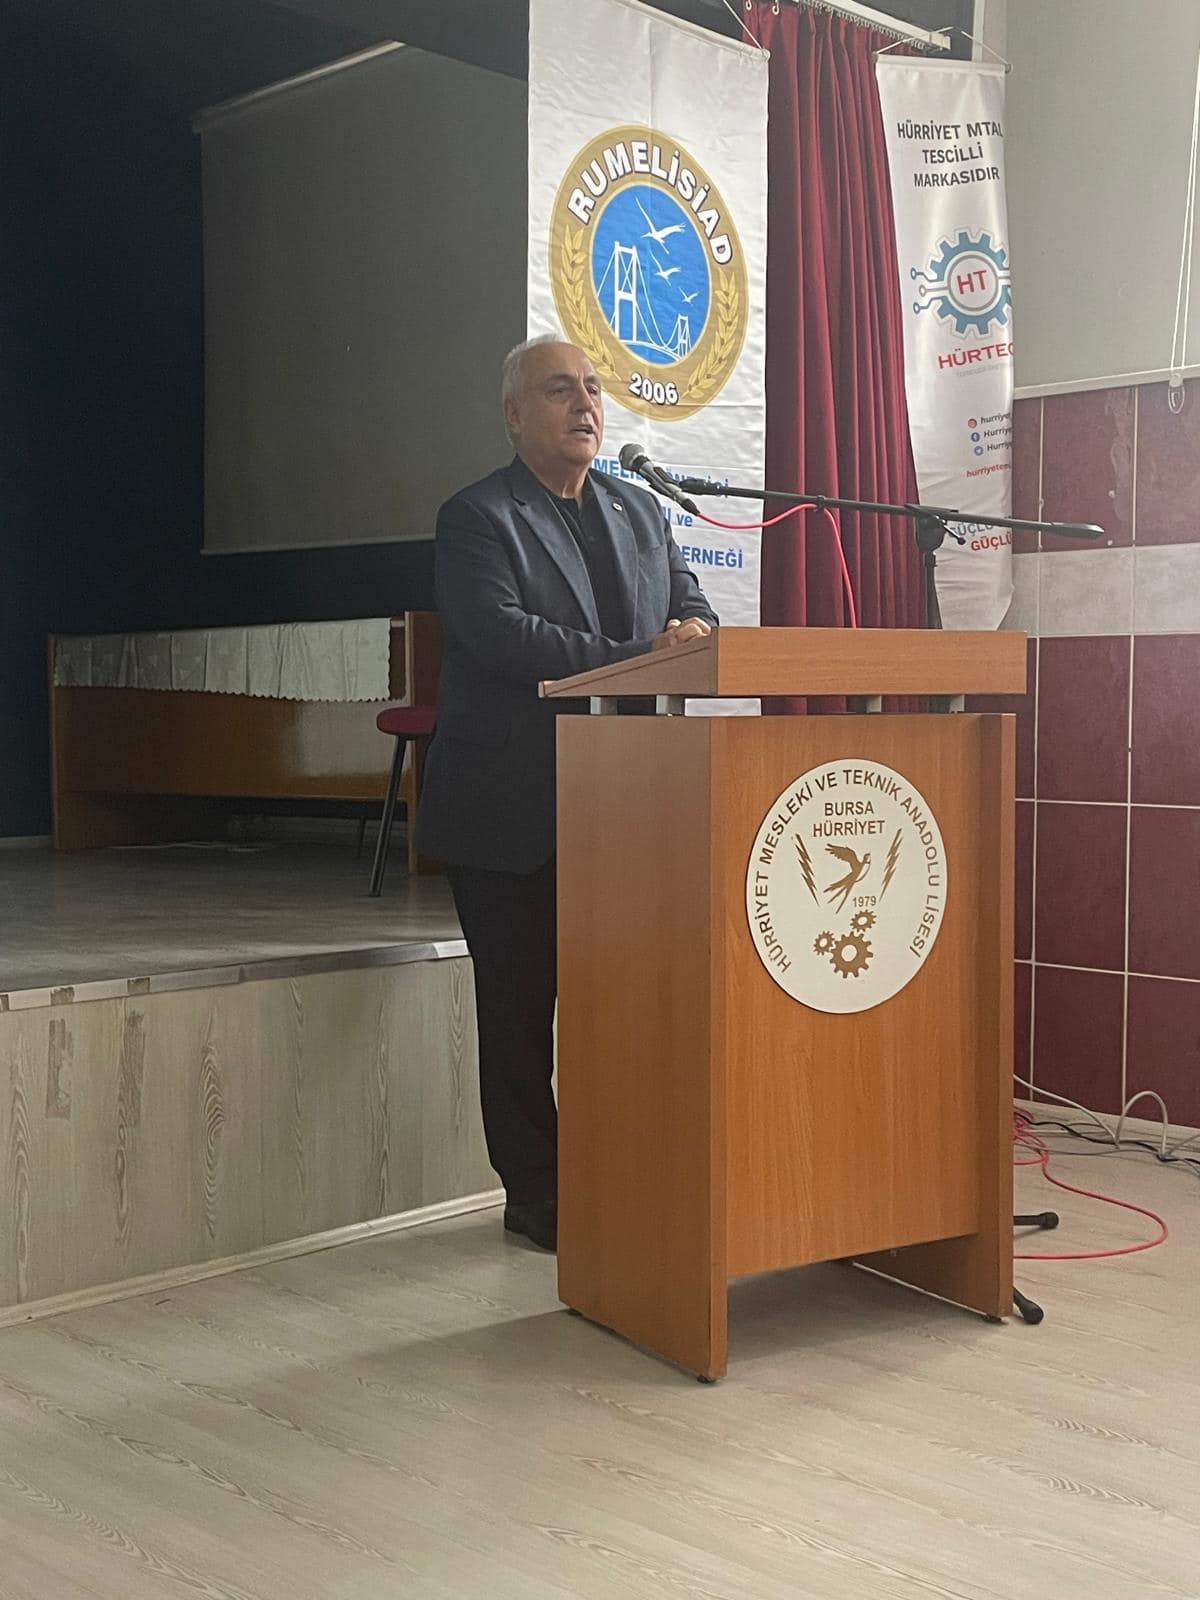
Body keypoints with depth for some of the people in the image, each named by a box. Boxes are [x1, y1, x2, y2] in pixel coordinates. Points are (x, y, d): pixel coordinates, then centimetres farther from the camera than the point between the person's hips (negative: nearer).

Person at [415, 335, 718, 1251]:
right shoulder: (477, 520, -6)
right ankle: (533, 1193, 17)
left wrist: (697, 636, -16)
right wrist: (638, 657, -27)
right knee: (519, 1006, 6)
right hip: (511, 814, -5)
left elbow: (692, 611, 10)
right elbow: (501, 634, -21)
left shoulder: (642, 514, 14)